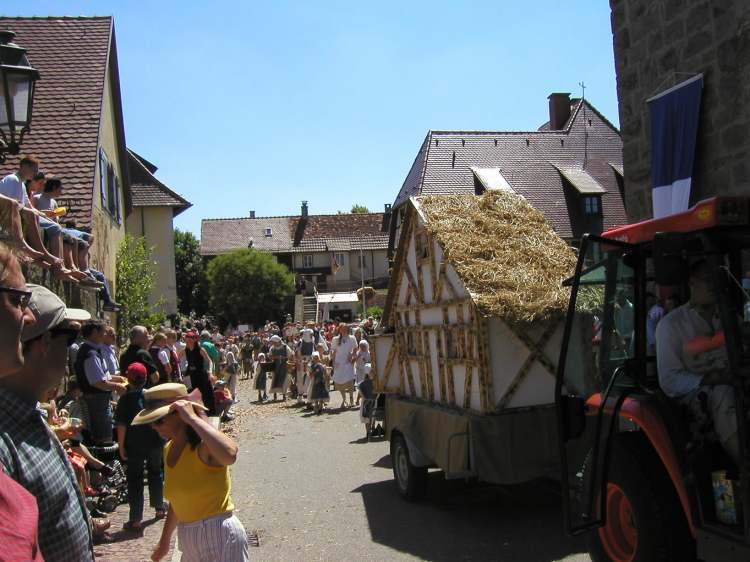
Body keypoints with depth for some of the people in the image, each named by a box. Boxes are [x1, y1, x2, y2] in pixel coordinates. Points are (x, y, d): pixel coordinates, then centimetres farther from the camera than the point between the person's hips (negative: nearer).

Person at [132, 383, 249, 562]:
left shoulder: (203, 447, -21)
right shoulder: (169, 449, 5)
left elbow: (229, 454, -46)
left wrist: (192, 418, -36)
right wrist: (165, 539, 24)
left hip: (219, 536, -8)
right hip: (188, 539, 8)